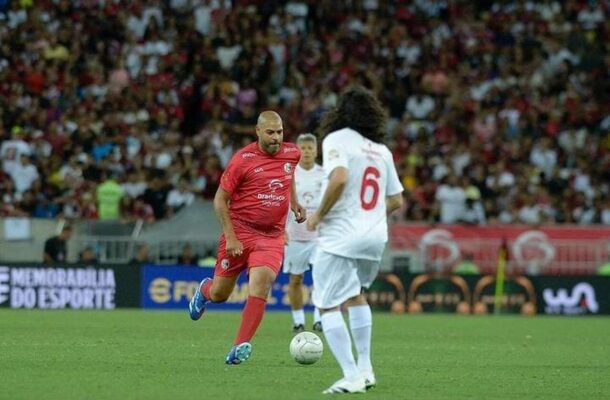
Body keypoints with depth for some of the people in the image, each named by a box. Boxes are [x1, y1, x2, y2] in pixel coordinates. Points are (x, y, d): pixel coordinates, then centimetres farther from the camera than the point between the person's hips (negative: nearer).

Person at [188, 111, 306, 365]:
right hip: (239, 232, -2)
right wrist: (230, 237, -13)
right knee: (219, 295, 6)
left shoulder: (291, 153, 2)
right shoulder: (242, 160, -11)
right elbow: (220, 200, -6)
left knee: (261, 282, -23)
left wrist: (294, 203, 16)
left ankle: (241, 346, -22)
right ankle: (204, 289, 46)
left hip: (272, 237, 2)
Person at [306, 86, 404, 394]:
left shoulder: (336, 140, -6)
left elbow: (339, 178, -23)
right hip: (376, 237, 7)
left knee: (328, 306, -3)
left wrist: (319, 215, -11)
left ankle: (352, 376, -14)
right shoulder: (382, 151, 13)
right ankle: (365, 368, 22)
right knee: (356, 297, 27)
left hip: (341, 237, -7)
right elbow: (396, 201, 16)